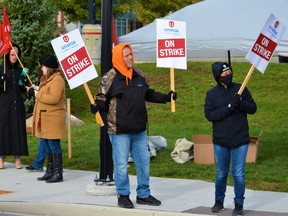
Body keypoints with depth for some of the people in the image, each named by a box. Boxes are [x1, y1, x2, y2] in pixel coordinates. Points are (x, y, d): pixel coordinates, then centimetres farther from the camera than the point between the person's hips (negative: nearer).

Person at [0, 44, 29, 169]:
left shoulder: (20, 70, 10)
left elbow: (24, 91, 12)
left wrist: (24, 82, -8)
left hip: (17, 104, 3)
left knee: (18, 129, 0)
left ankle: (17, 158, 3)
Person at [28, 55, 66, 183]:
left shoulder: (57, 79, -15)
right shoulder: (47, 78, 19)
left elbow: (54, 98, -25)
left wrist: (38, 94, -15)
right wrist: (36, 91, 7)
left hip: (53, 117, -10)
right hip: (44, 117, 10)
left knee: (53, 145, -7)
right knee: (47, 144, 13)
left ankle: (58, 173, -3)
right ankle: (50, 171, 21)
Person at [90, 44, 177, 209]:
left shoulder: (139, 74, 8)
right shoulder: (110, 78, -10)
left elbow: (148, 94, 20)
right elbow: (103, 99, -6)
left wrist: (166, 97, 13)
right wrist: (96, 107, -27)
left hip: (139, 130, 6)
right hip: (120, 131, -6)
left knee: (144, 162, 13)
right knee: (121, 164, 0)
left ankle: (144, 194, 27)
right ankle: (123, 196, 16)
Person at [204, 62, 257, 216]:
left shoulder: (240, 89, 2)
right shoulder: (212, 94, 1)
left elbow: (253, 108, 0)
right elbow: (209, 115, -10)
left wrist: (241, 103, -20)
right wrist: (228, 107, -21)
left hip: (240, 140, -1)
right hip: (220, 141, 1)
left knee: (238, 174, -1)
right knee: (221, 173, 13)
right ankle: (219, 201, 29)